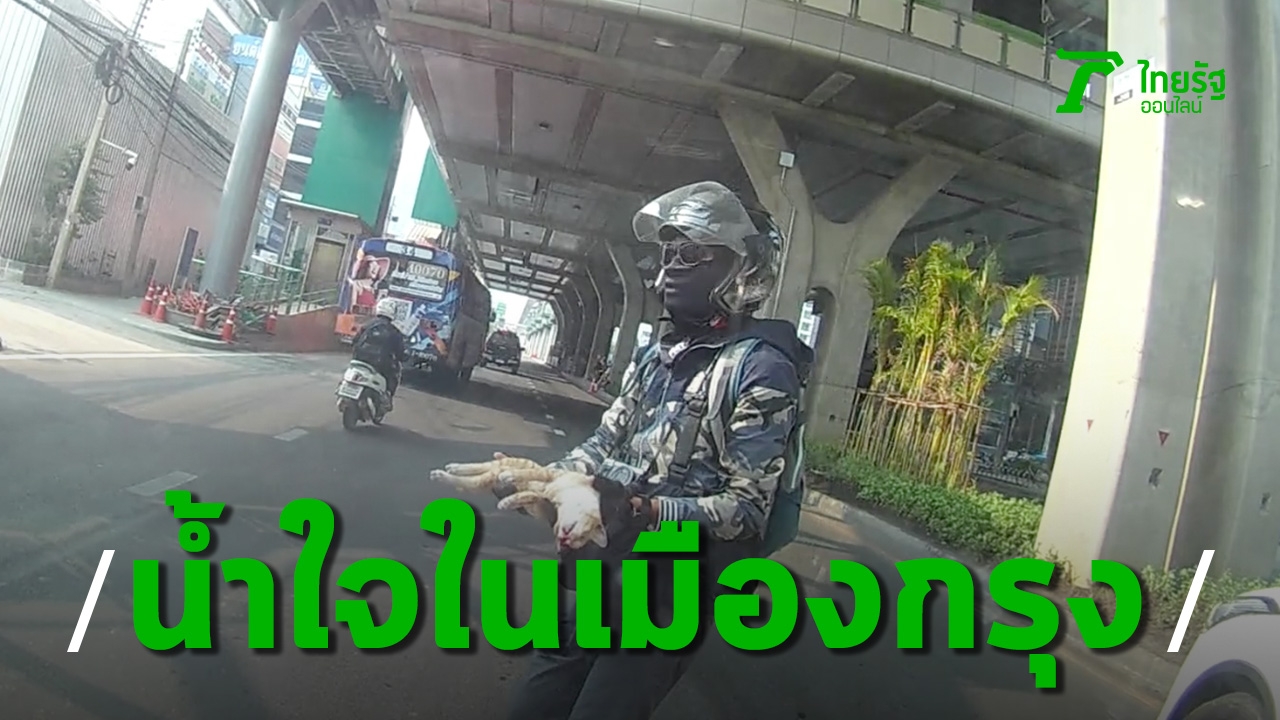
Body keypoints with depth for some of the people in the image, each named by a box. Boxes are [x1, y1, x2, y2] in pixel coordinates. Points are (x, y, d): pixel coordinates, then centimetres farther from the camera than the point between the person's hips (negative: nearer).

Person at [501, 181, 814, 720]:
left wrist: (644, 509, -30)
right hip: (604, 564, 7)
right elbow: (605, 442, 11)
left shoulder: (760, 367, -16)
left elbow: (747, 507, -19)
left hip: (670, 590, -7)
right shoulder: (657, 352, 8)